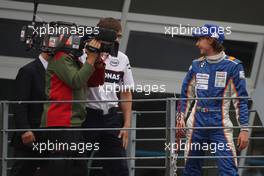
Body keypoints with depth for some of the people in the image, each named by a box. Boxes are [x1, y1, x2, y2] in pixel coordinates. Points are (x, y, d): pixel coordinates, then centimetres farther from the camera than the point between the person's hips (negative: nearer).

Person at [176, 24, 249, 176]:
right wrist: (181, 118, 8)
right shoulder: (196, 65, 10)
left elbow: (241, 99, -4)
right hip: (197, 123, 5)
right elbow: (186, 94, 19)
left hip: (220, 124, -5)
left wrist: (244, 129, -8)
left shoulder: (232, 66, -3)